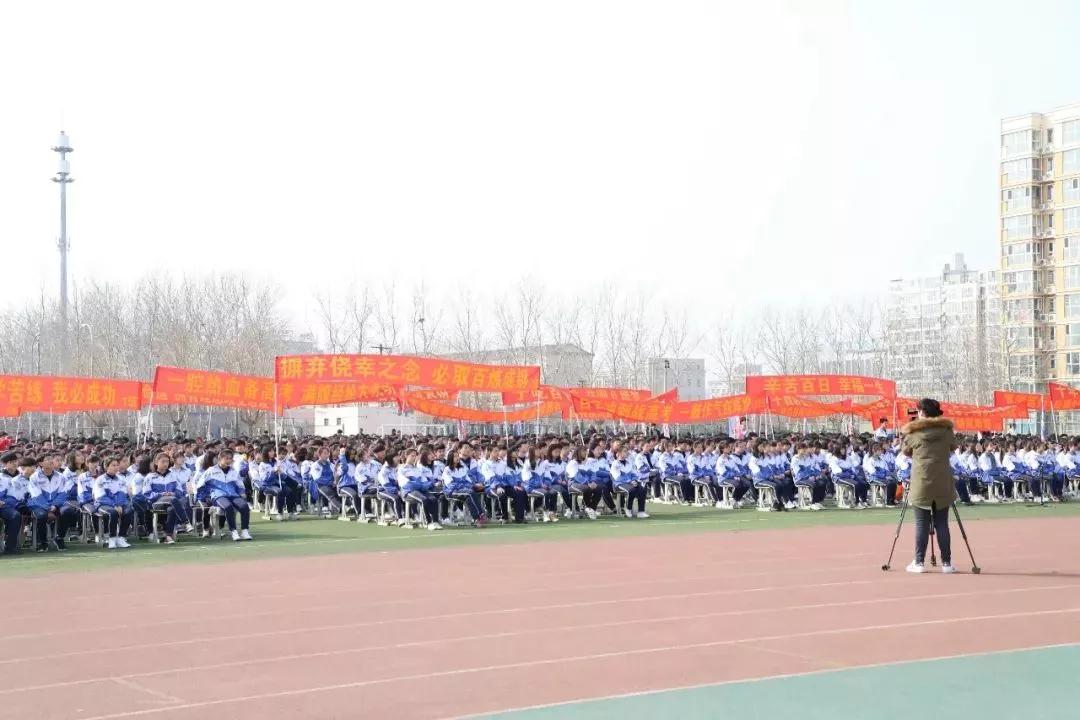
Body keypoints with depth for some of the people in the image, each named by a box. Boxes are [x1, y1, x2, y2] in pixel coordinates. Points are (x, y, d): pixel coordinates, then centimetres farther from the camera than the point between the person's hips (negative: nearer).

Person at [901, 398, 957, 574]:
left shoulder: (913, 431, -1)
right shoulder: (946, 429, 6)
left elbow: (906, 451, 12)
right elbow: (953, 447, 19)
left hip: (921, 483, -2)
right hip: (943, 484, 2)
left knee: (921, 524, 2)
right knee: (942, 523, 6)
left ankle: (919, 562, 1)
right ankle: (946, 563, 6)